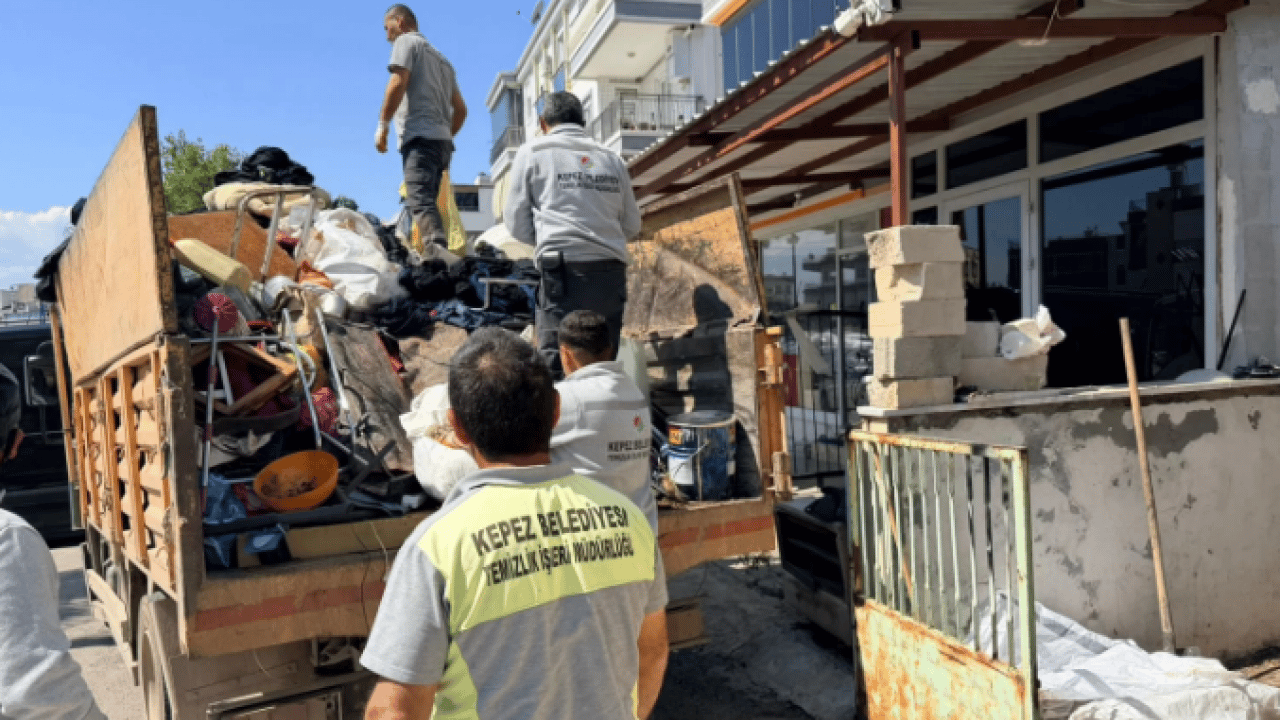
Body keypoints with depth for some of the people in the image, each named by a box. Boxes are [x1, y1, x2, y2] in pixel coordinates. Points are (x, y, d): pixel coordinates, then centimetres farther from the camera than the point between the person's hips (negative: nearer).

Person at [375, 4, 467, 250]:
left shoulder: (407, 41, 7)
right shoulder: (441, 59, 30)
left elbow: (398, 84, -9)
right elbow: (461, 110, 27)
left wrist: (382, 124, -5)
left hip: (420, 137, -8)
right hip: (442, 140, 8)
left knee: (420, 202, -21)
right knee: (426, 202, 8)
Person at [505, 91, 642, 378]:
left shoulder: (532, 153, 6)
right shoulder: (612, 158, 15)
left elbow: (518, 225, 6)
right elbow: (632, 226, 18)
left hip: (564, 271, -4)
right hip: (612, 272, 4)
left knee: (556, 367, -4)